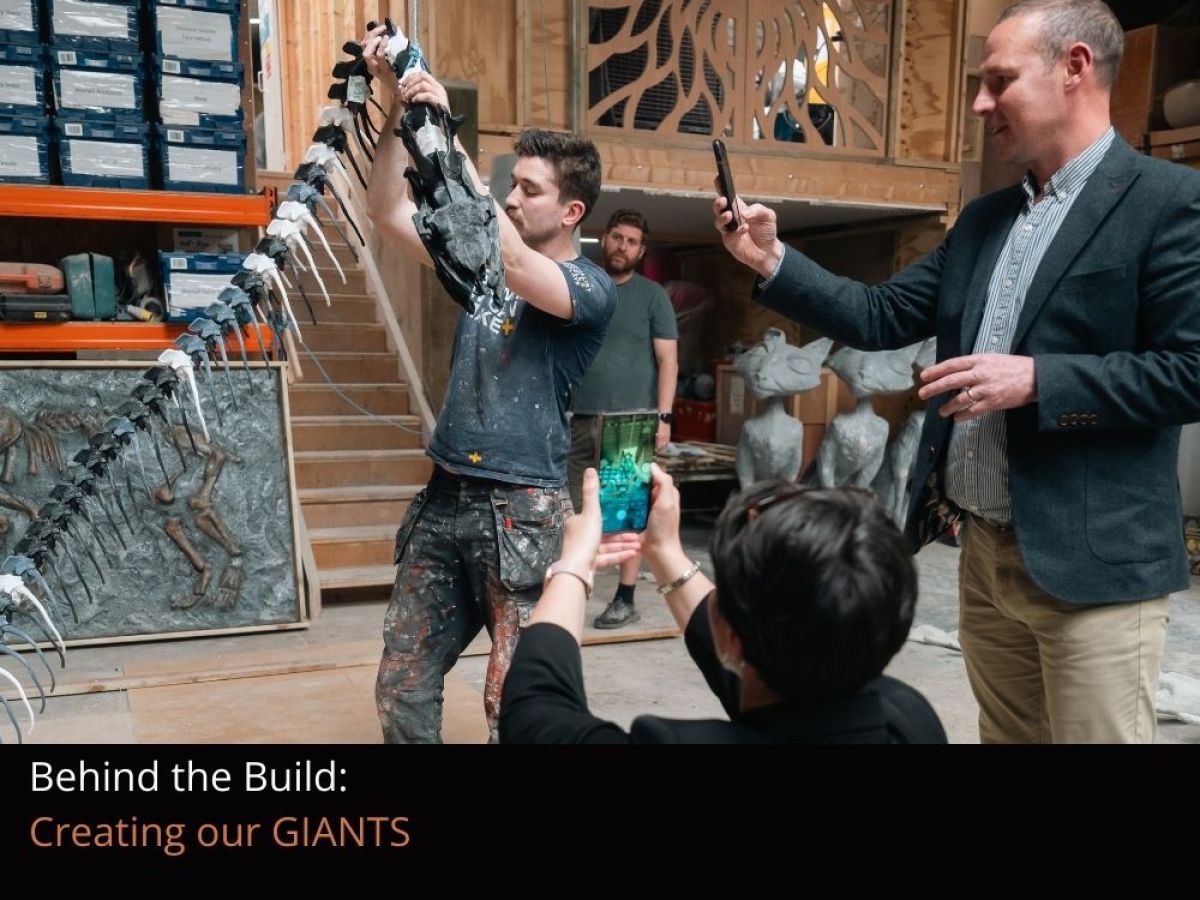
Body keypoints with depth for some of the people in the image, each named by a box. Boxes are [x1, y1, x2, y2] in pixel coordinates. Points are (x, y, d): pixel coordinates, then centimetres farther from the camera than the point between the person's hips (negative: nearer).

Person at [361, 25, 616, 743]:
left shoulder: (591, 289, -8)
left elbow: (514, 264, -26)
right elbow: (389, 213, 9)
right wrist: (399, 107, -3)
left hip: (521, 510, -6)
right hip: (445, 498, 7)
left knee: (514, 703, -2)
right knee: (402, 687, 11)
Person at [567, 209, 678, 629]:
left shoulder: (652, 295, 3)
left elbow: (668, 359, -1)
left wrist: (663, 416, -11)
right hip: (580, 417, 4)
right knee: (574, 509, 7)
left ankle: (626, 599, 7)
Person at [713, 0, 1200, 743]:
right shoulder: (983, 219, 13)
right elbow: (881, 317, 9)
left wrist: (1035, 379, -21)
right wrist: (772, 260, 0)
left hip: (1091, 560, -7)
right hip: (985, 550, 7)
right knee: (1006, 734, 18)